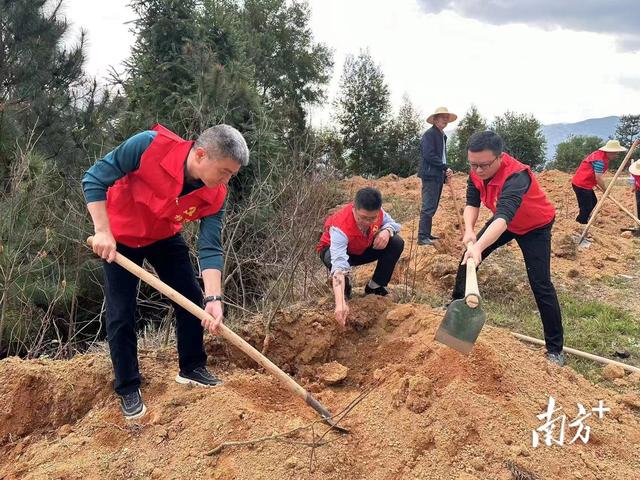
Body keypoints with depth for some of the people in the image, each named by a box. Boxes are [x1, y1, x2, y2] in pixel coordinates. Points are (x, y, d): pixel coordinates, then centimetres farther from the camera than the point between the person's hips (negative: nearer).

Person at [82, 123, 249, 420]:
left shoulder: (215, 196, -23)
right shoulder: (149, 146, -35)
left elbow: (210, 248, -24)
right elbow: (94, 179, -26)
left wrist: (213, 298, -37)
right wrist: (103, 232, -30)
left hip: (164, 237, 4)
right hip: (119, 237, -3)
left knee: (193, 301, 2)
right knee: (121, 314, -2)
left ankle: (191, 368, 23)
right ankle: (128, 389, 14)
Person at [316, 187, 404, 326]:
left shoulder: (376, 212, -27)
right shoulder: (340, 228, -43)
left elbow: (393, 224, -6)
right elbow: (339, 266, -55)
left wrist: (387, 231, -34)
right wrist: (340, 304, -66)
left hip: (362, 249, 5)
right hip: (333, 249, -5)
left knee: (396, 243, -17)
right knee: (334, 261, -41)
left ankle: (375, 287, 1)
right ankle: (345, 290, -6)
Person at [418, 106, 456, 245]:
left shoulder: (442, 136, 18)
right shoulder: (429, 134, -10)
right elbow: (429, 155, -19)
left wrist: (446, 171, 5)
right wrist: (445, 167, -16)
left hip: (439, 176, 9)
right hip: (430, 175, -9)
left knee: (432, 207, 12)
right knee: (428, 207, -11)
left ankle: (427, 234, 18)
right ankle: (422, 237, -11)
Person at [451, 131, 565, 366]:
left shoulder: (516, 177, -41)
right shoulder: (477, 172, -19)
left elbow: (503, 217, -55)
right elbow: (472, 203, -18)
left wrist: (479, 247, -69)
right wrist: (469, 231, -39)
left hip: (535, 226, -7)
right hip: (503, 222, 7)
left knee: (541, 285, -13)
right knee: (468, 257, 7)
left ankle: (555, 349, -2)